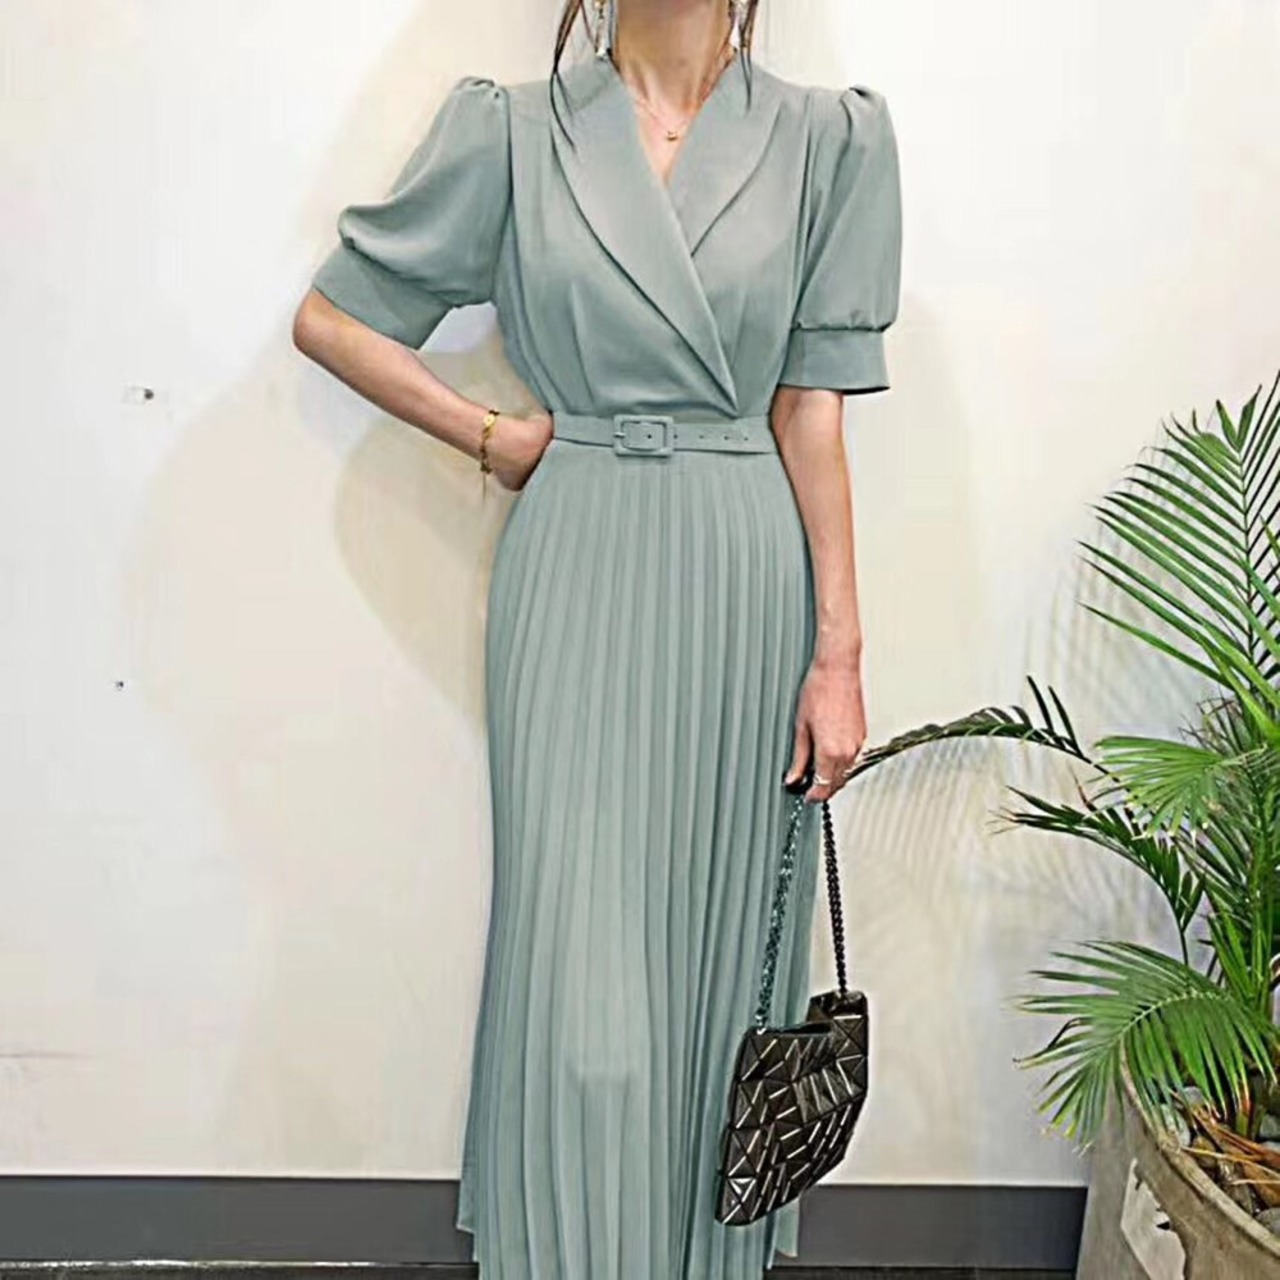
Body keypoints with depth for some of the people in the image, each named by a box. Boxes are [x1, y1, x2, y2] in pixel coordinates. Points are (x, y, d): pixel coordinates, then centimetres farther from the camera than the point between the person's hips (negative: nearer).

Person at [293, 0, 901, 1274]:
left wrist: (838, 653, -1)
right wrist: (492, 434, 3)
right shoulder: (512, 134, 4)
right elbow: (330, 317, 10)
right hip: (577, 577, -1)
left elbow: (811, 411, 2)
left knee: (722, 944, 10)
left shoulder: (825, 139, 5)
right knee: (580, 982, -1)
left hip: (748, 581, 1)